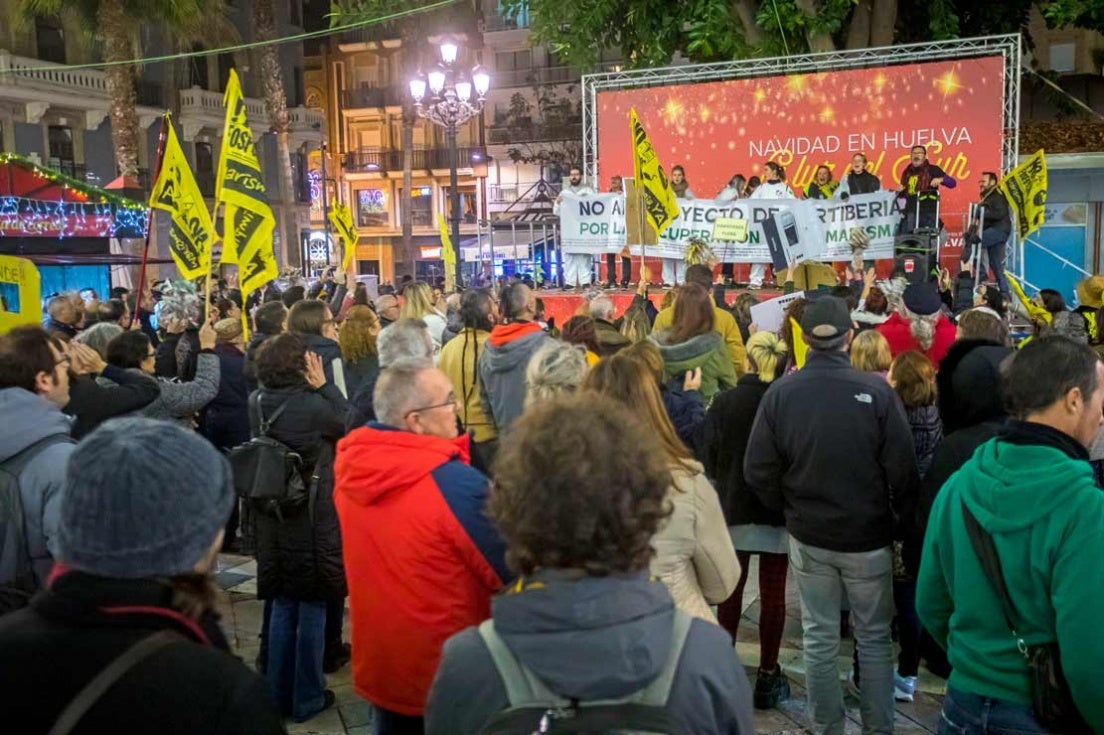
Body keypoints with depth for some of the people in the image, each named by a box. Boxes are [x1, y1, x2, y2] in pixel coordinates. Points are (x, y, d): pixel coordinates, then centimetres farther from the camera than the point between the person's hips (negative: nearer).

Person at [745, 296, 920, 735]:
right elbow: (902, 471, -13)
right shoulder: (876, 390, -17)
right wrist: (903, 522, 4)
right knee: (874, 638, 14)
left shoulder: (780, 392, -12)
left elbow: (758, 472, -8)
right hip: (869, 535, -1)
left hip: (808, 536, 1)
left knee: (819, 639, 13)